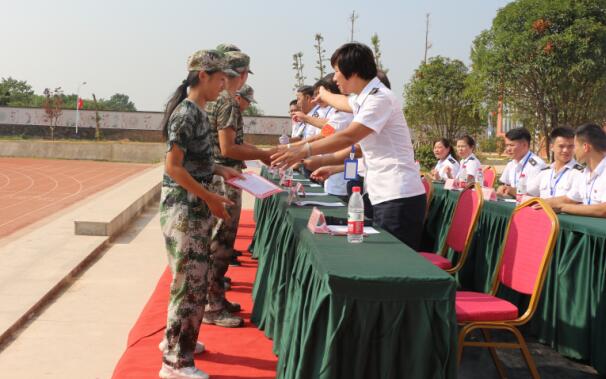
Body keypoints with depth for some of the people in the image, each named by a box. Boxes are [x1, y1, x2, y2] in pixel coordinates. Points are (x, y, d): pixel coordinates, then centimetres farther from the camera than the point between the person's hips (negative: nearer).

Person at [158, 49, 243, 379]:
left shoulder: (198, 112, 12)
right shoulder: (186, 113, -17)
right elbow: (173, 166, -21)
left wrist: (221, 170, 8)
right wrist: (210, 198, -19)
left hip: (196, 208, 10)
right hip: (184, 209, -10)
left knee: (193, 280, 18)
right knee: (190, 283, -5)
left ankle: (177, 340, 33)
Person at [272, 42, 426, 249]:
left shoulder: (379, 98, -13)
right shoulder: (364, 98, 17)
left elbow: (349, 137, -22)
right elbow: (344, 103, 41)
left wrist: (304, 151, -24)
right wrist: (324, 95, 62)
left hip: (399, 198, -9)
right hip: (385, 196, 9)